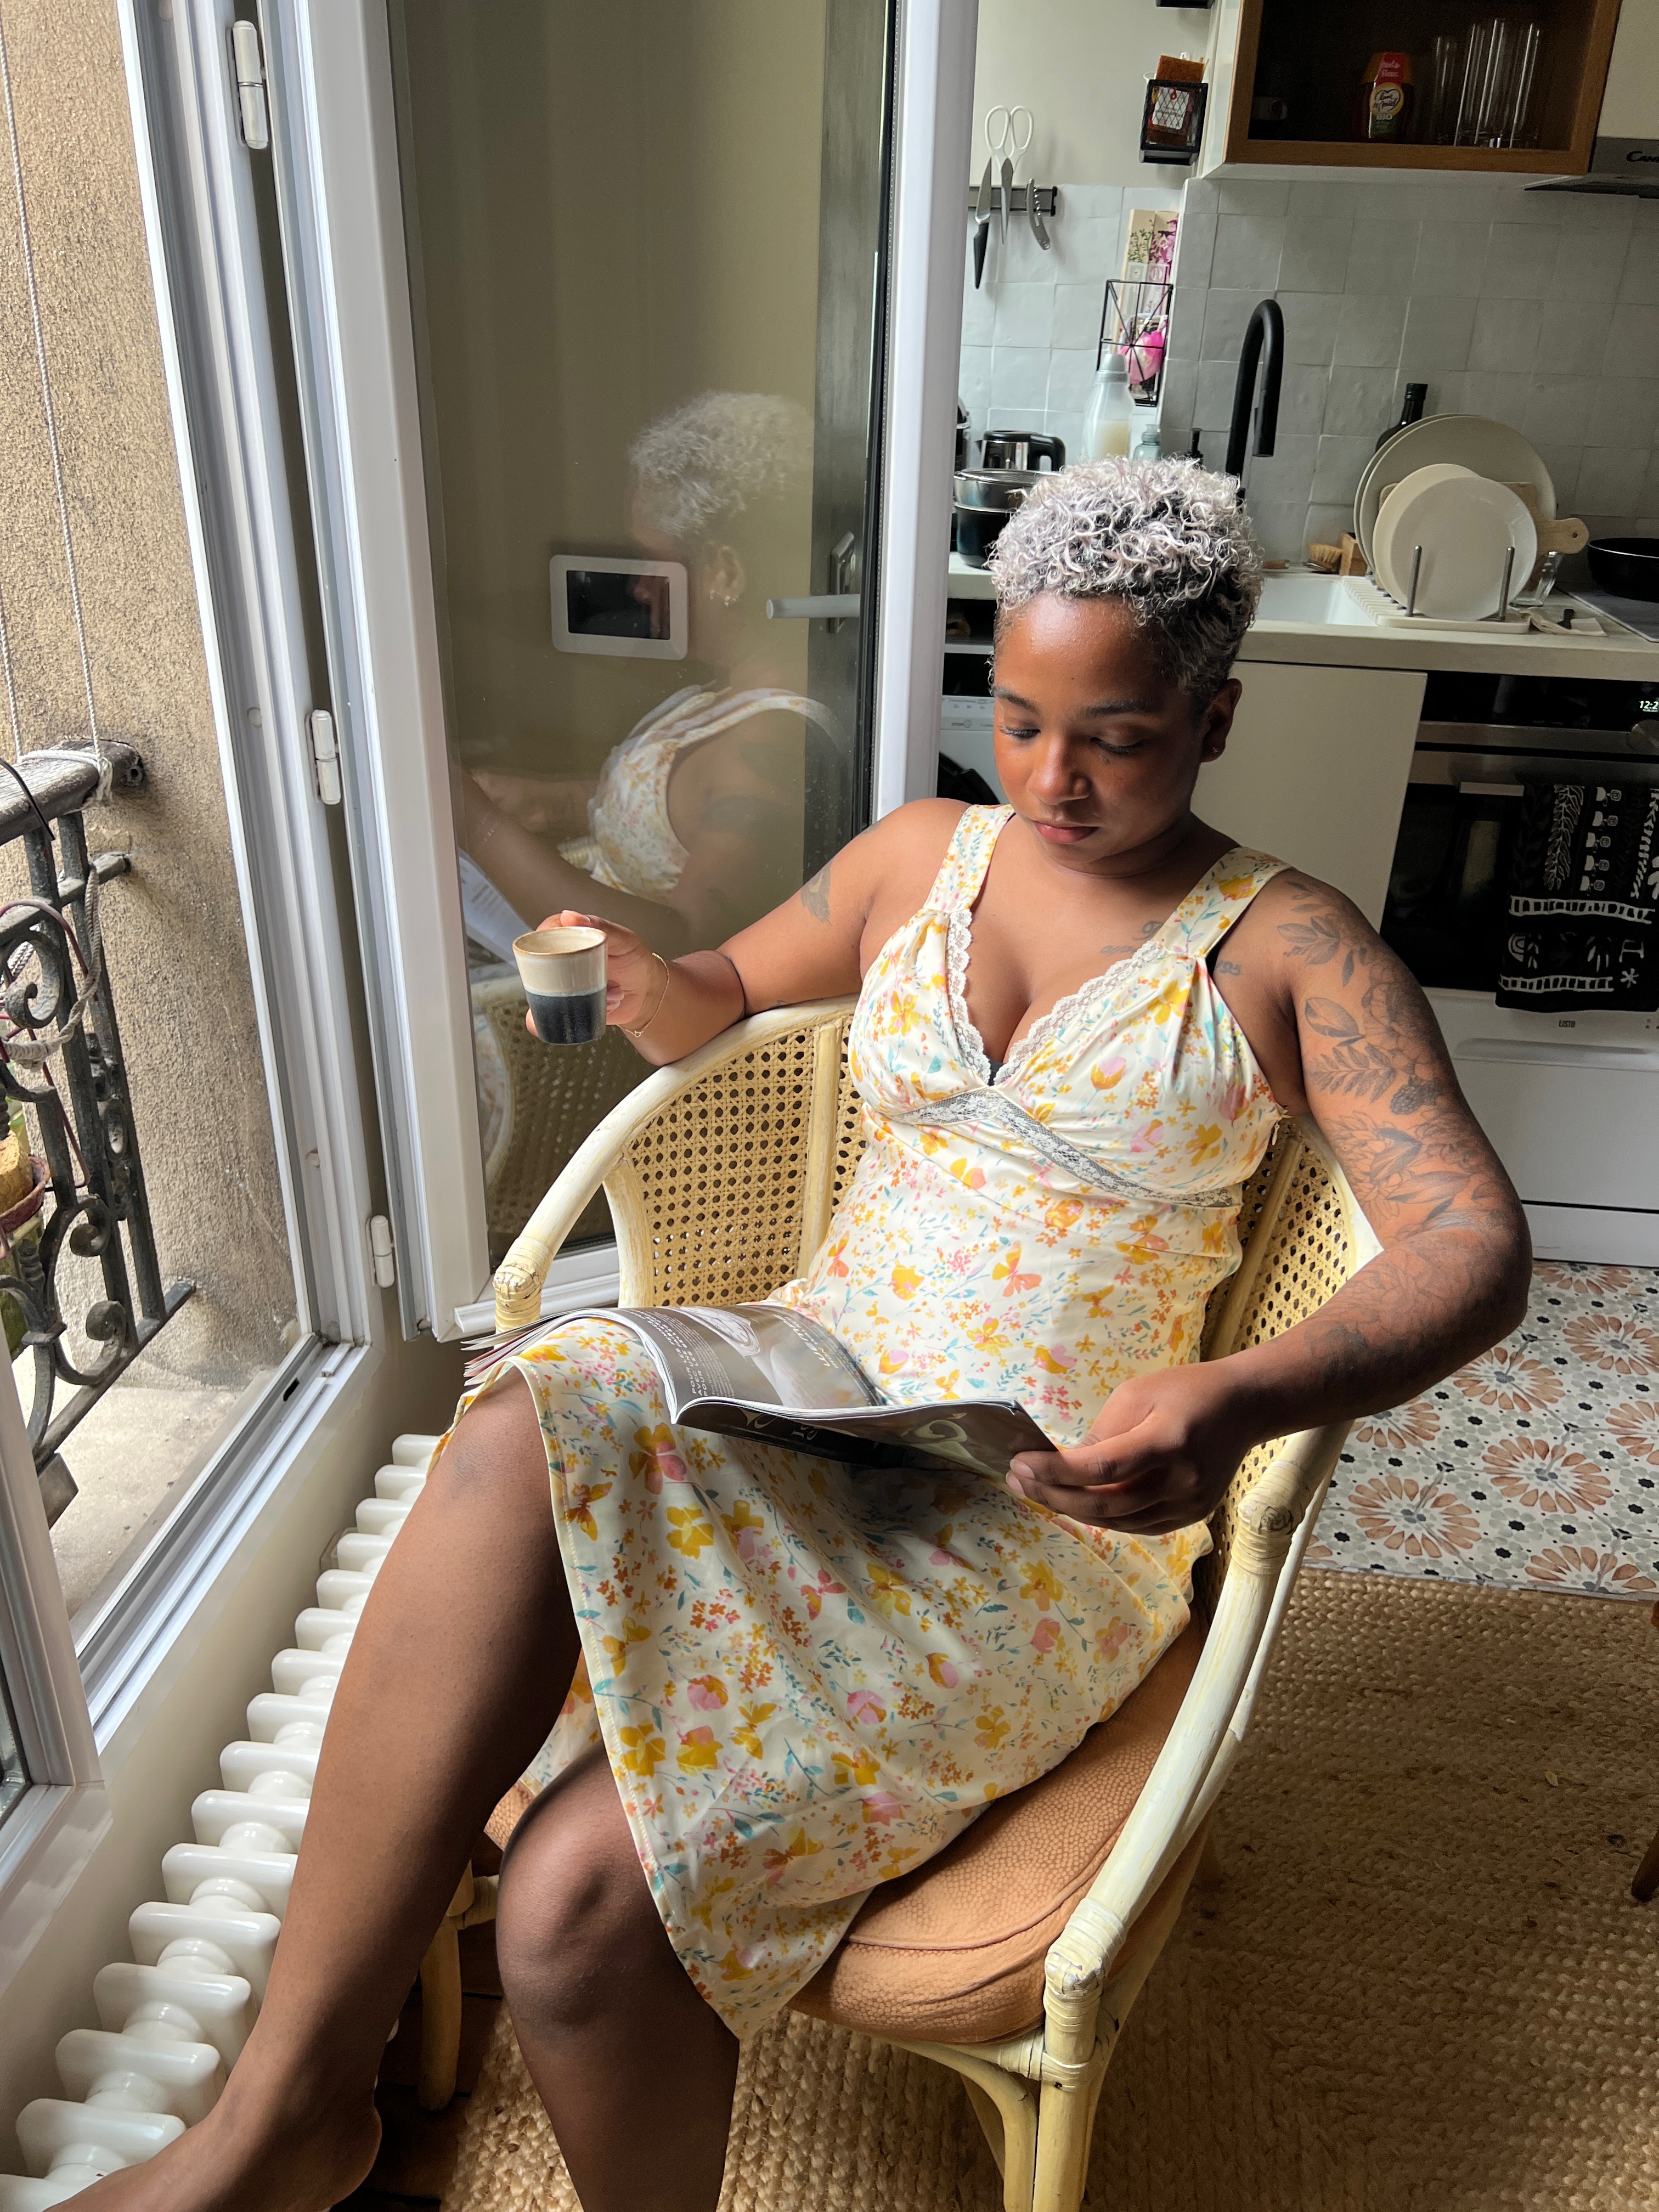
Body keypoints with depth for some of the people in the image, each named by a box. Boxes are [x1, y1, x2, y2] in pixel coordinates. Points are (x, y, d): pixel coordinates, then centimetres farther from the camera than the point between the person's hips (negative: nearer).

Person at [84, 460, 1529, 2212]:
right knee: (523, 1441, -33)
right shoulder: (920, 856, 10)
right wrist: (635, 979, -1)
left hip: (1050, 1521, -3)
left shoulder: (1289, 949, -1)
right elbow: (724, 1003, 24)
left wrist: (1244, 1401, -31)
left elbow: (1476, 1248, -11)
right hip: (804, 1405, 4)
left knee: (584, 1895, -25)